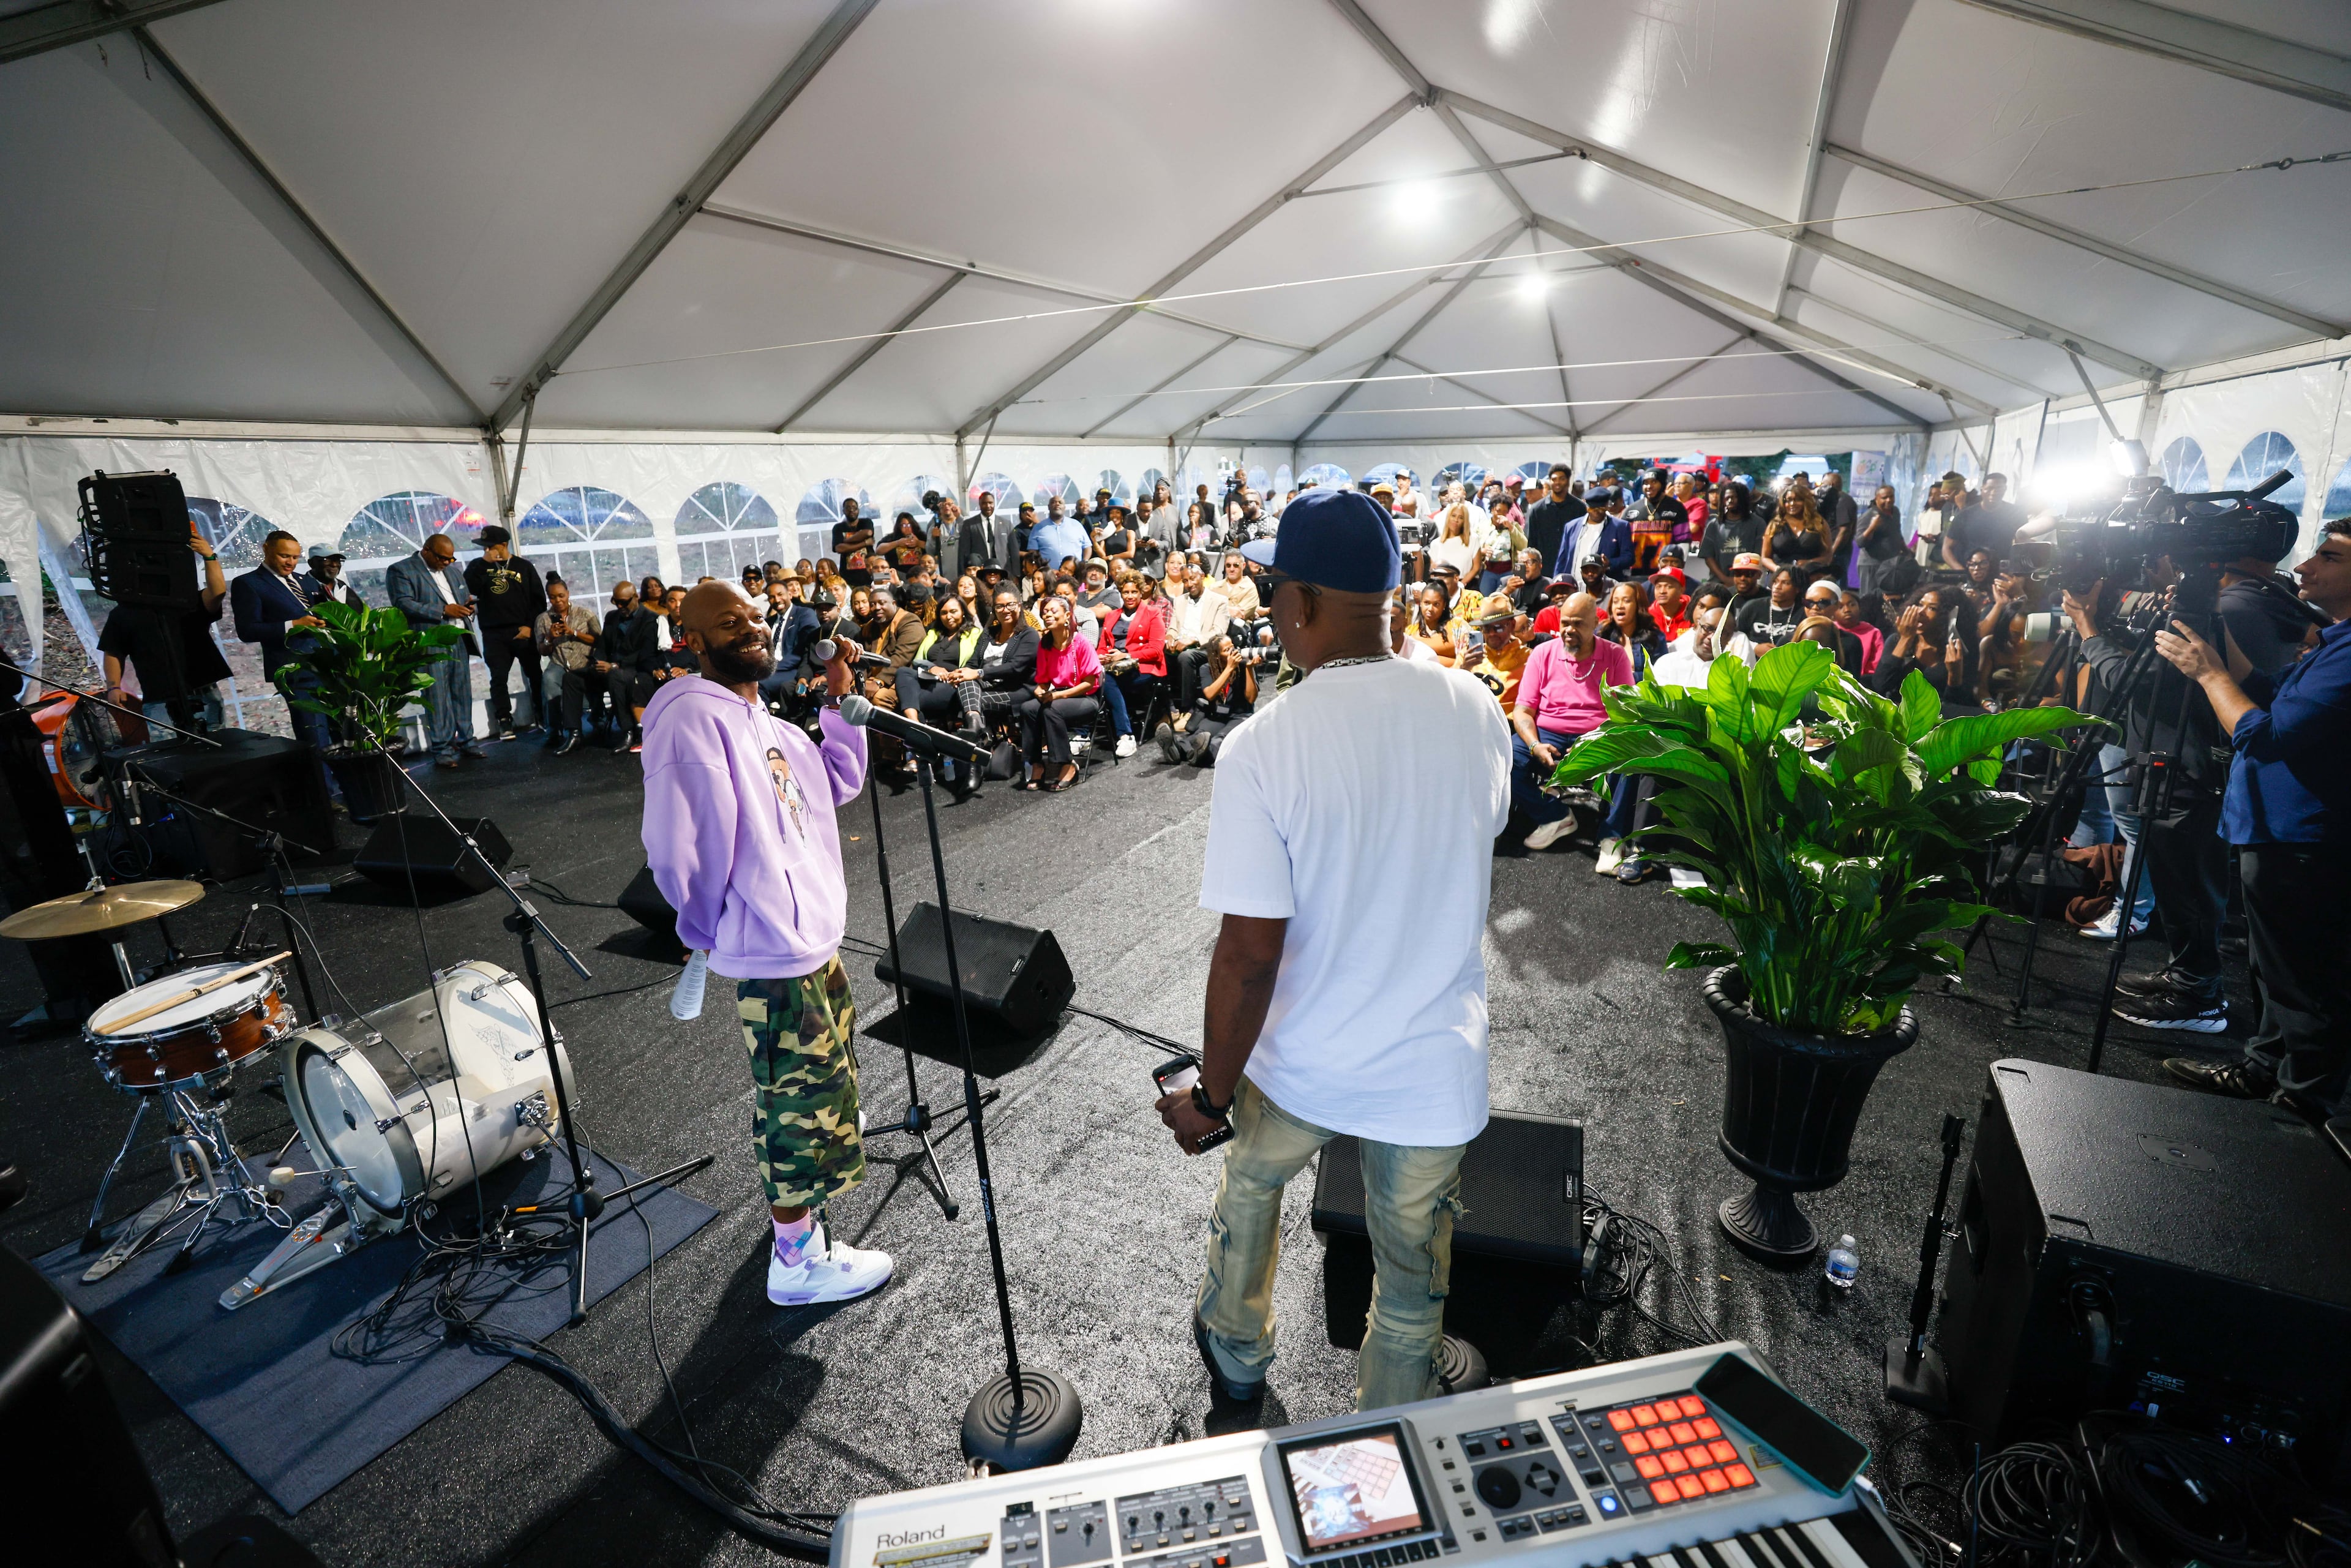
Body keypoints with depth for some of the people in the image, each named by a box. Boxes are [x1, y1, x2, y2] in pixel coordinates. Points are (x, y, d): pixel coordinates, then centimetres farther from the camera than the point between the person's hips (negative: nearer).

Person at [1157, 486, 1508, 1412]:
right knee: (1413, 1278, 23)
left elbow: (1251, 952, -23)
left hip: (1300, 1064, -2)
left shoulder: (1260, 750, -25)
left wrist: (1211, 1096, -9)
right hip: (1436, 1067, 3)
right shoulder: (1476, 711, -11)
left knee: (1249, 1186, 31)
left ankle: (1236, 1356, 57)